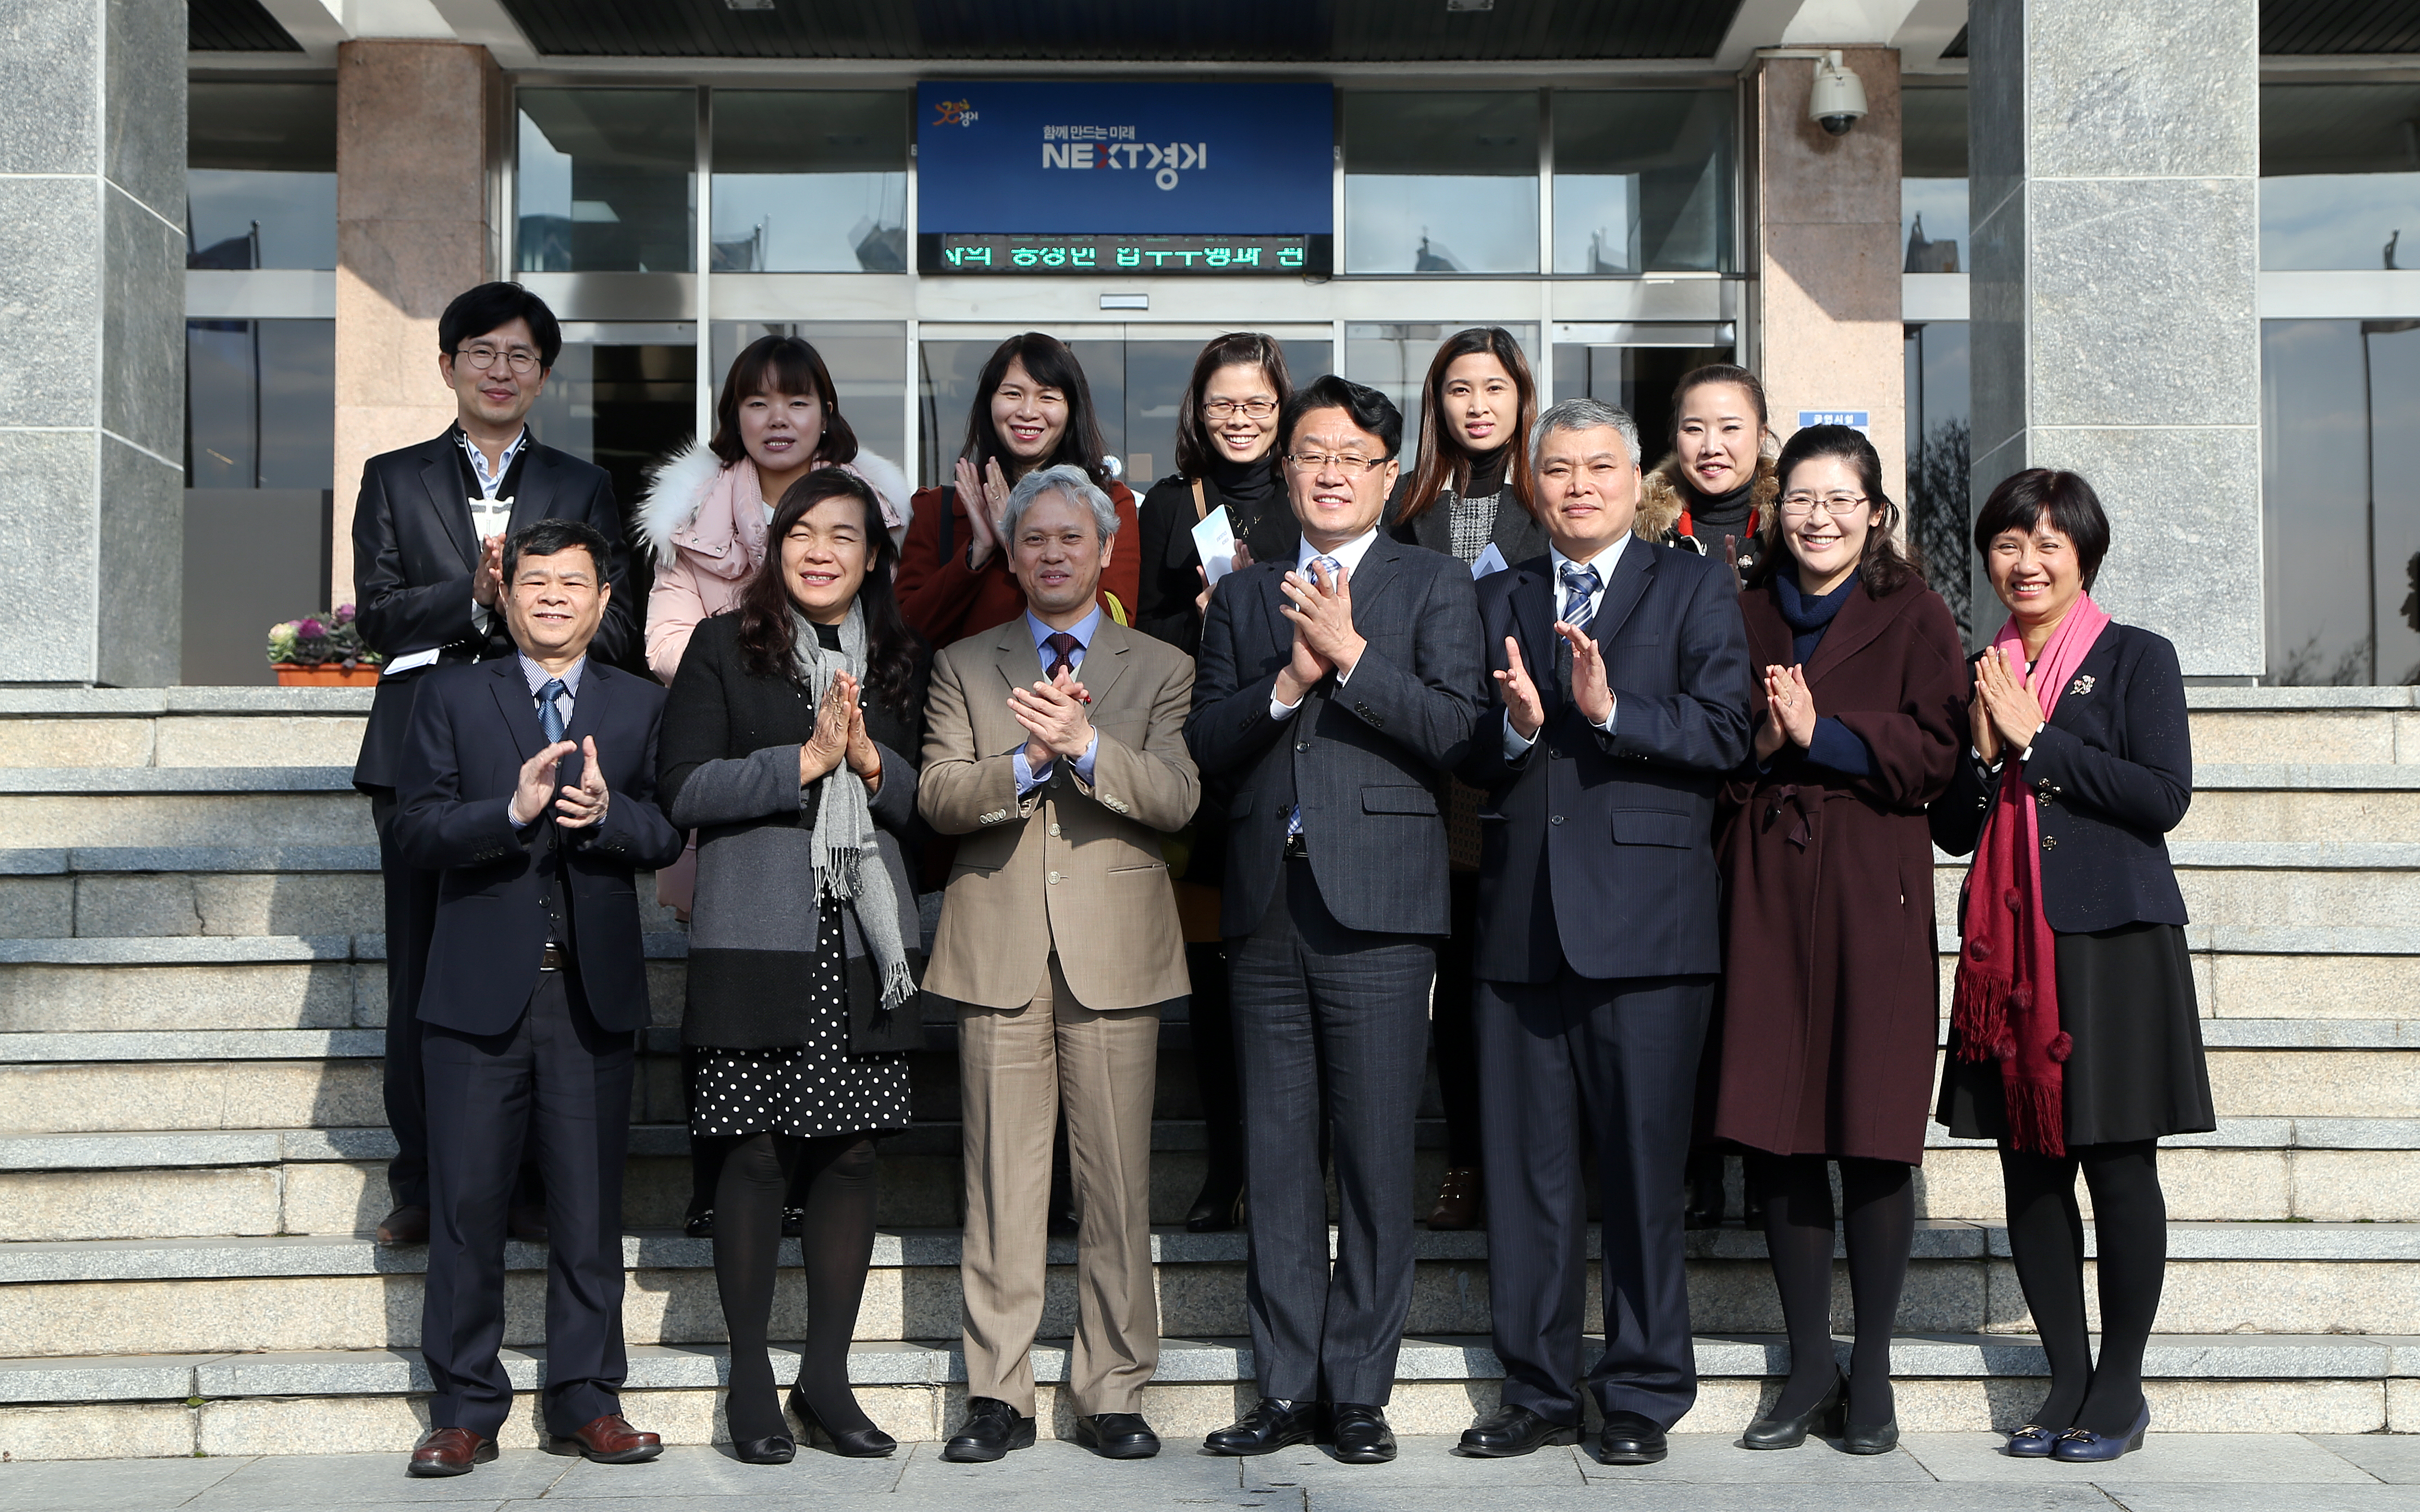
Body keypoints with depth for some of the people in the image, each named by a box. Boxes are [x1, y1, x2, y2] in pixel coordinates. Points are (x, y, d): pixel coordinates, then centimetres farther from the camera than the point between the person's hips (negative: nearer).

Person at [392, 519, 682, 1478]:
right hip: (479, 993, -1)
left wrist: (607, 812, -18)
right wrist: (512, 810, -18)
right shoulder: (451, 697, 8)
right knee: (466, 1204, 1)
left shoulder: (641, 706, 12)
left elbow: (667, 838, 2)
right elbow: (417, 832, -2)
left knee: (590, 1204, 4)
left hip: (594, 992, 1)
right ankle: (464, 1409, 11)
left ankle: (586, 1402, 14)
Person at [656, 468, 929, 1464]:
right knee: (755, 1153, -3)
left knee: (851, 1152, 3)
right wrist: (807, 759, -12)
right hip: (758, 940, -3)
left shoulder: (901, 661, 15)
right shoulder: (724, 647, 5)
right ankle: (750, 1379, 9)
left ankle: (827, 1375, 14)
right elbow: (686, 790, -5)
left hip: (866, 940, 3)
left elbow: (929, 802, 12)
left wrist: (872, 763, -7)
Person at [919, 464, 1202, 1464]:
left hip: (1115, 950, 0)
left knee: (1118, 1181, 0)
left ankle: (1112, 1394, 9)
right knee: (1001, 1182, 1)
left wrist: (1085, 743, -17)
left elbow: (1176, 799, -3)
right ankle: (998, 1396, 8)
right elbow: (939, 798, 1)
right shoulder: (963, 667, 14)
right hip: (998, 949, 1)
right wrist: (1030, 758, -15)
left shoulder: (1161, 670, 12)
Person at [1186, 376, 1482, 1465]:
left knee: (1376, 1161, -1)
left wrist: (1351, 653, -13)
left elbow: (1455, 730, -6)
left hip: (1377, 903, -3)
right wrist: (1289, 679, -7)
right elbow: (1206, 744, 8)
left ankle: (1358, 1390, 8)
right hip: (1267, 905, 3)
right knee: (1276, 1161, 7)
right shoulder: (1243, 597, 18)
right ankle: (1287, 1387, 15)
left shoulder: (1433, 588, 8)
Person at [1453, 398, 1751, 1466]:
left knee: (1643, 1169, 0)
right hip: (1521, 920, 4)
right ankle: (1539, 1391, 18)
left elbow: (1723, 736, -6)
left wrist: (1612, 712, -18)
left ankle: (1643, 1396, 12)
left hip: (1644, 922, -3)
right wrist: (1516, 727, -10)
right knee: (1524, 1168, 7)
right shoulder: (1497, 601, 17)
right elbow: (1464, 758, 10)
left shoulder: (1696, 590, 7)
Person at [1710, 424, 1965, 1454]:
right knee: (1773, 1129, 2)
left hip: (1873, 889, -2)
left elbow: (1937, 752, -5)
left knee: (1873, 1134, -1)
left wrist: (1823, 735, -13)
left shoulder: (1913, 616, 5)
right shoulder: (1739, 613, 13)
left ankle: (1872, 1370, 12)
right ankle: (1809, 1365, 14)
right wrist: (1758, 742, -8)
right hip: (1764, 883, 3)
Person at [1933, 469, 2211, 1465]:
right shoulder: (1976, 675, 14)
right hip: (2009, 948, 4)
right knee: (2028, 1166, 5)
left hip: (2113, 938, -4)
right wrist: (1983, 754, -6)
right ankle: (2068, 1378, 14)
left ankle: (2120, 1387, 9)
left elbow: (2164, 796, -9)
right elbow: (1952, 829, 13)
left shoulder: (2137, 659, 2)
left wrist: (2036, 741, -11)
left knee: (2118, 1163, -2)